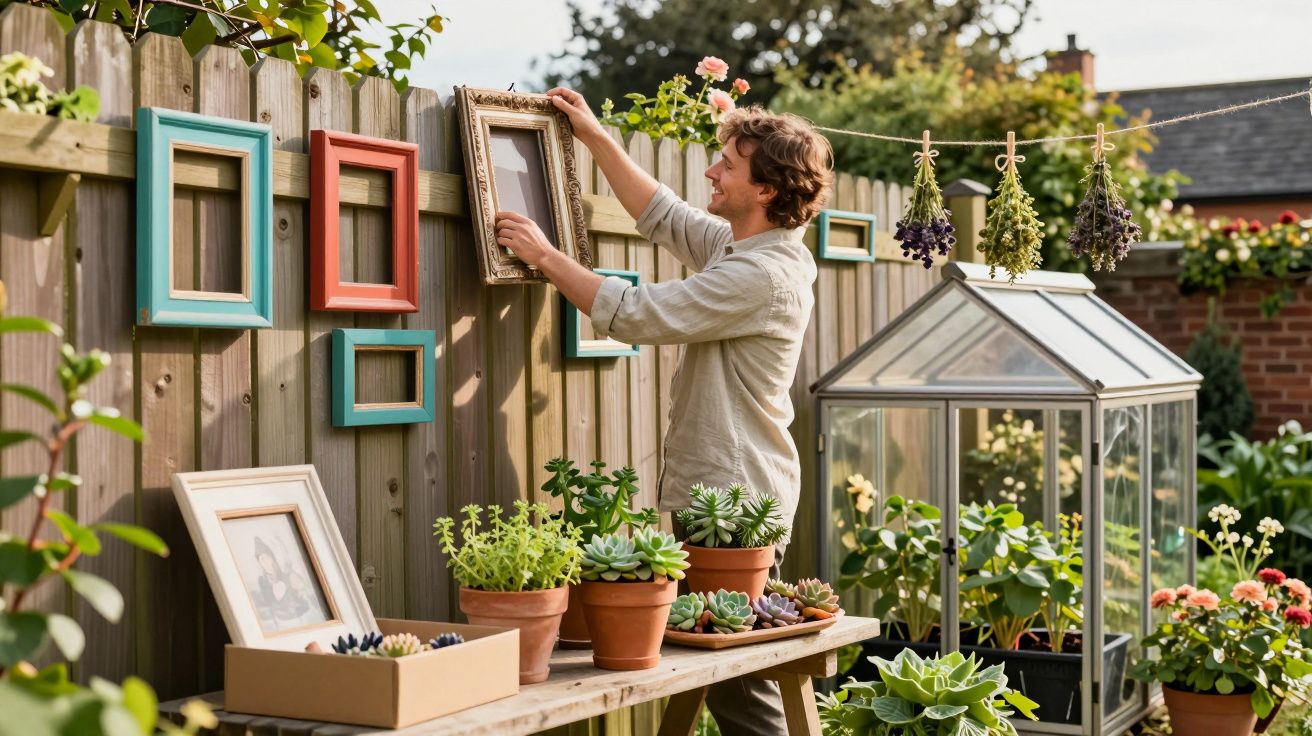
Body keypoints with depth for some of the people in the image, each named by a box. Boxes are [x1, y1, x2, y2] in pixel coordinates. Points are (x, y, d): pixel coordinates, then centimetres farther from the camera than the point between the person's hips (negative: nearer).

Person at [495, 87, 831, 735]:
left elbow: (632, 314, -19)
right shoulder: (735, 244, 11)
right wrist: (594, 137, 25)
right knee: (730, 682, 14)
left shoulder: (762, 274, -20)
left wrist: (545, 255, -8)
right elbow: (661, 215, 26)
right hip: (716, 494, 10)